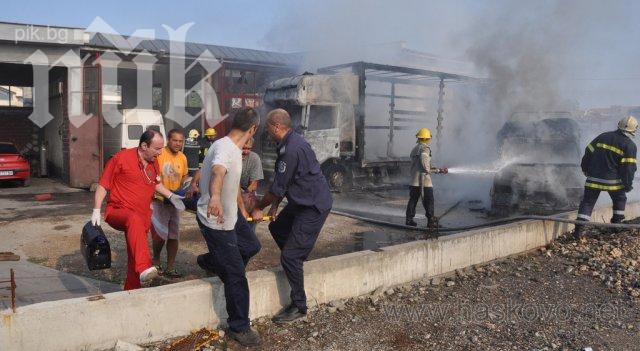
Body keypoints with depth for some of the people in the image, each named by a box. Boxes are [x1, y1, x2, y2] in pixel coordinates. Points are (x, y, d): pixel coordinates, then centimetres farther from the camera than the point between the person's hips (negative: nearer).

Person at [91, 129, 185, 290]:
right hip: (118, 211, -7)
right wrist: (96, 210, -14)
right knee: (135, 220, -41)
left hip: (143, 217, 7)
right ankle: (144, 268, -53)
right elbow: (103, 185, -7)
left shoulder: (154, 162, 7)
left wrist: (171, 196, 12)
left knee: (134, 259, 10)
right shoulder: (121, 158, -11)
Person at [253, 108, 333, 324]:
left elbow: (277, 189, -20)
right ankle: (297, 258, 42)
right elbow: (283, 183, 15)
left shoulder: (292, 150, -26)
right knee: (276, 228, 26)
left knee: (290, 257, -8)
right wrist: (275, 205, 12)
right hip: (301, 201, 10)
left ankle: (299, 308, 4)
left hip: (314, 206, -10)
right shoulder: (291, 142, 7)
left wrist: (258, 208, -5)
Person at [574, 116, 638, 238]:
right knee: (620, 200, 24)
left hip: (594, 178, 3)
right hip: (613, 180, -3)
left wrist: (585, 168, 23)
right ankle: (616, 224, 27)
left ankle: (579, 229, -4)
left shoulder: (603, 136, 7)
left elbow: (588, 151, 11)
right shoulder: (630, 145, -5)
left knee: (587, 202, 5)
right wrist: (628, 184, 1)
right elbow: (629, 167, -8)